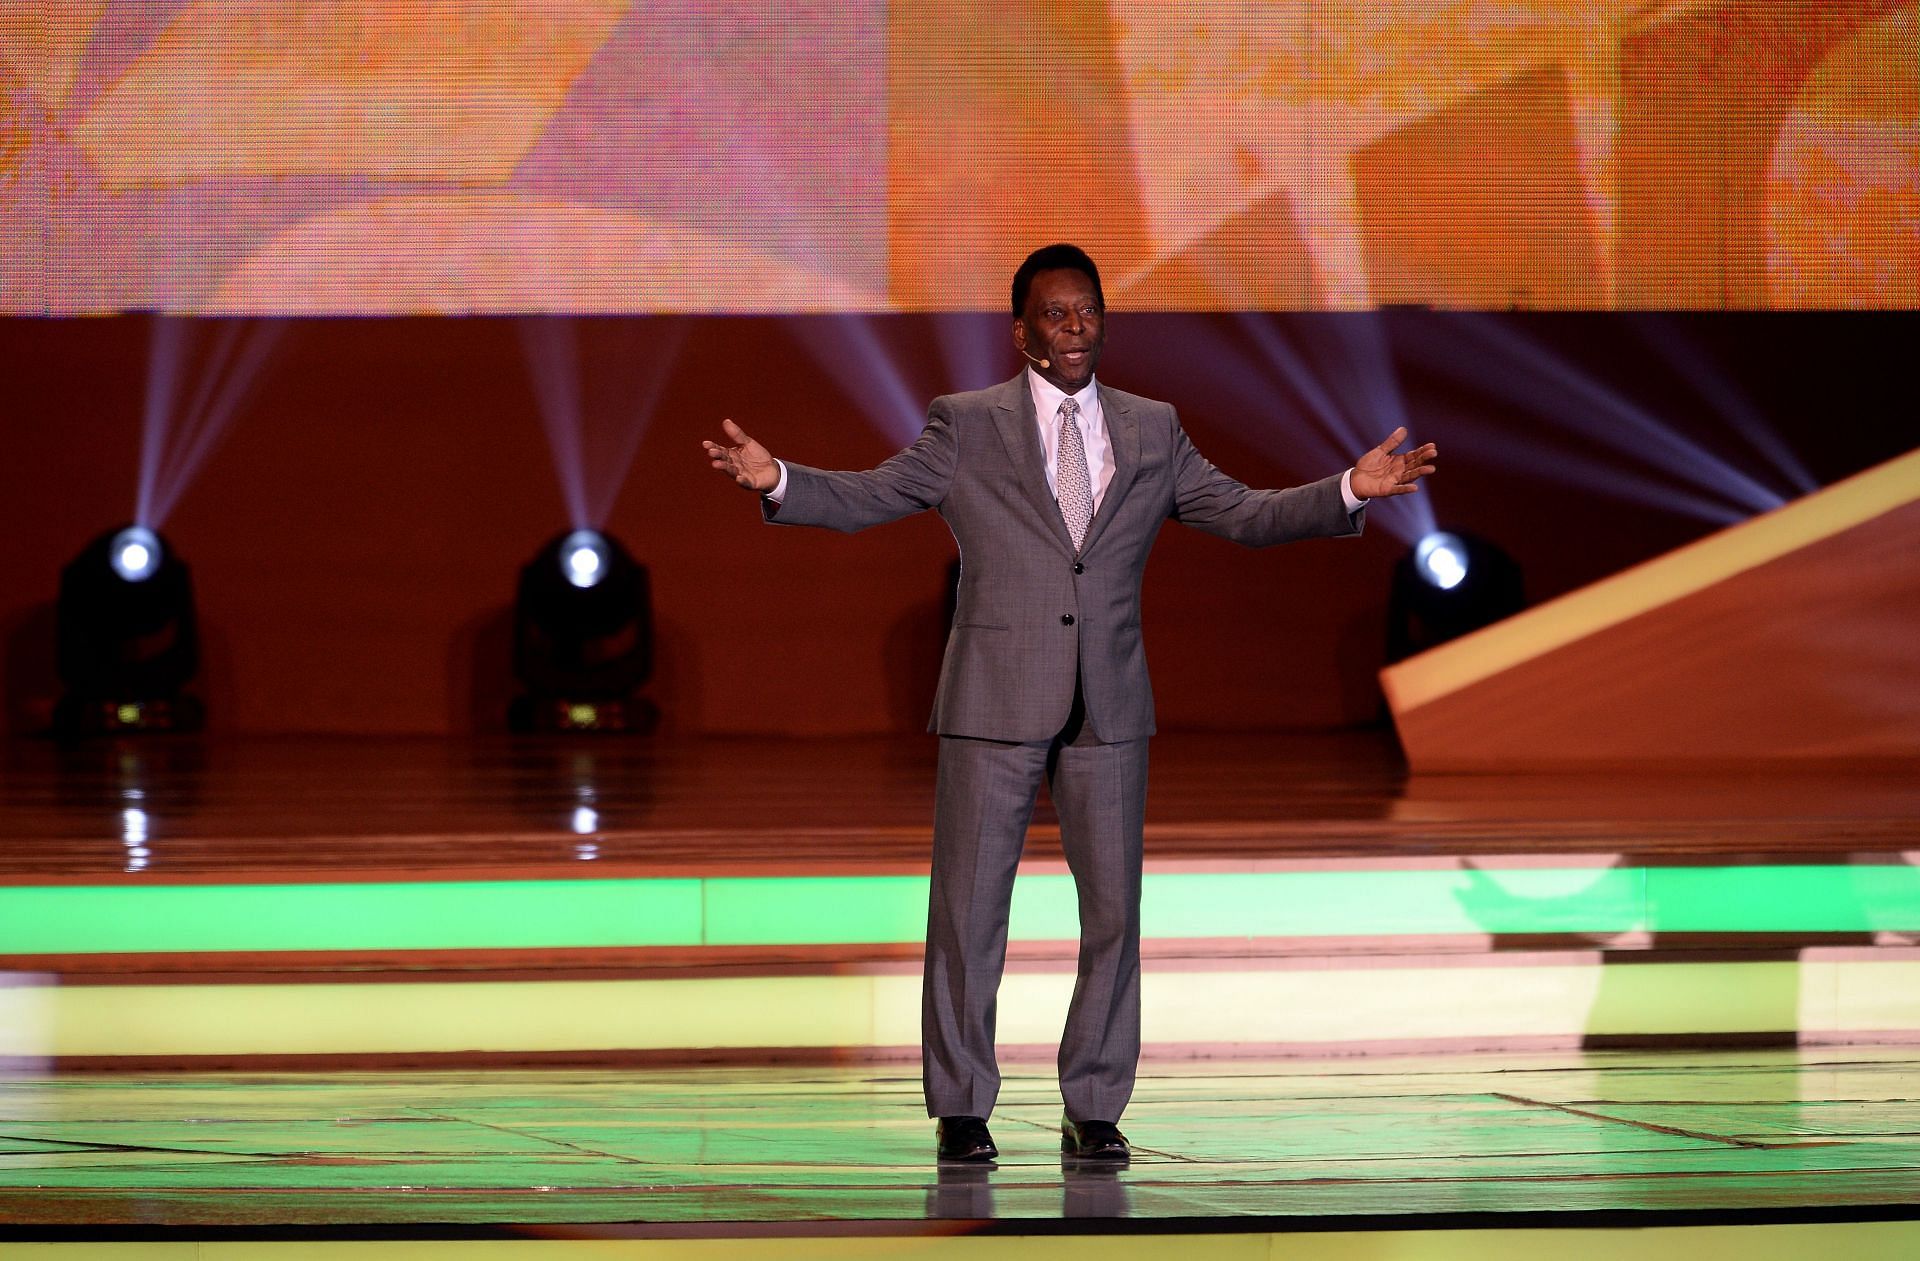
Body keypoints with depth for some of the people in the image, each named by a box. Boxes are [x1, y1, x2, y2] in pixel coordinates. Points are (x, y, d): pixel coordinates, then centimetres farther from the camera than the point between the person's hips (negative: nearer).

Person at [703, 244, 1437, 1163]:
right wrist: (776, 480, -20)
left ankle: (1093, 1110, 12)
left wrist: (1349, 492, -4)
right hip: (994, 706, -3)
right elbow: (863, 499, -2)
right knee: (969, 910, 0)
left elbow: (1243, 514, 10)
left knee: (1113, 910, 3)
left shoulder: (1151, 432, 11)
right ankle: (961, 1110, 9)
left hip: (1109, 708, 3)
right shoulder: (966, 428, 2)